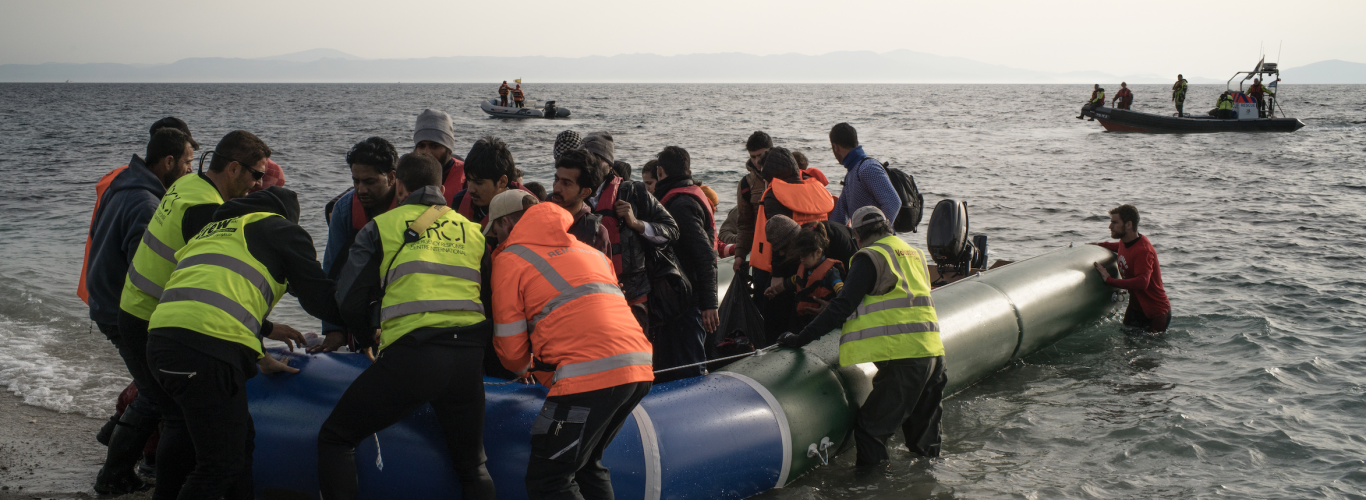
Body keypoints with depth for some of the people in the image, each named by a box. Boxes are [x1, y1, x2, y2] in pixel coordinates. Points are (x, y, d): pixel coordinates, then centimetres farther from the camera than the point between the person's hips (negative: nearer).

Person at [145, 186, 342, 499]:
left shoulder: (214, 230, 35)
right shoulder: (283, 230, 13)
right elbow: (319, 297, 9)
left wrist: (261, 359, 42)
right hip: (208, 350, -8)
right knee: (223, 463, 0)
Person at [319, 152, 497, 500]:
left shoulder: (381, 227, 13)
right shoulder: (474, 231, 22)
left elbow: (349, 301, 9)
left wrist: (368, 333, 29)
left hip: (410, 354, -3)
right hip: (469, 357, 4)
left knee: (335, 438, 15)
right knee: (472, 466, 18)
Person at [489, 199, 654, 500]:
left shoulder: (509, 259, 8)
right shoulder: (589, 251, 29)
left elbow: (510, 347, 10)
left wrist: (526, 369, 33)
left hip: (590, 373, -8)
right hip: (640, 370, 8)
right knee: (587, 465, 23)